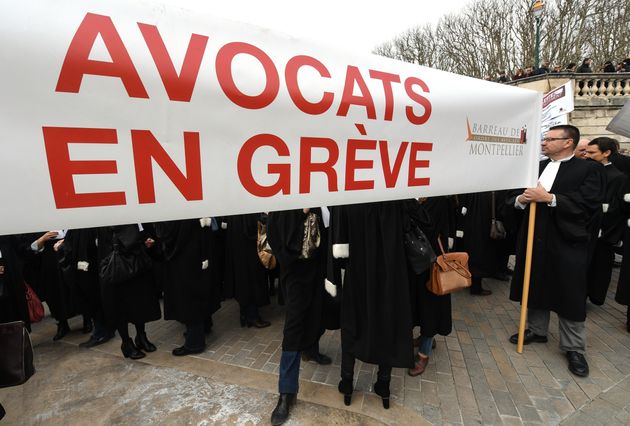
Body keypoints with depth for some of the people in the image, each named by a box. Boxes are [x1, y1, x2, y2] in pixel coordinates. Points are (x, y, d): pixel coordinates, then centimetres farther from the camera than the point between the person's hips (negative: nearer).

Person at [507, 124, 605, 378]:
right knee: (535, 287, 16)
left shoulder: (589, 169, -4)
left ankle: (574, 348, 22)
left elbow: (589, 204, -16)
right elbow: (513, 198, 8)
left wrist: (550, 198, -22)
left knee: (570, 296, 6)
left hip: (567, 242, -4)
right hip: (534, 240, 5)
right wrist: (520, 199, -13)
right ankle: (536, 330, 35)